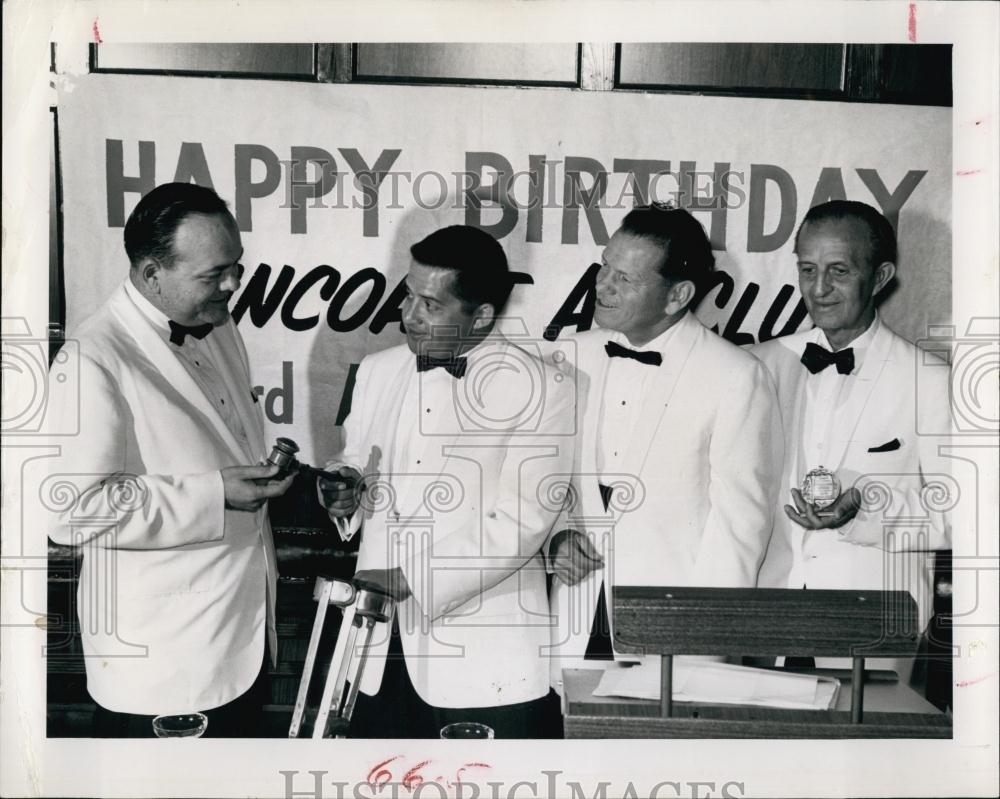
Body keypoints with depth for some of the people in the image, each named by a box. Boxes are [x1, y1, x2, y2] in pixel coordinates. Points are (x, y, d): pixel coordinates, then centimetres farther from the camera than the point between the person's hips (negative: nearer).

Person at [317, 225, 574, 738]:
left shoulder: (539, 388, -10)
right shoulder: (377, 371, 8)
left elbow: (522, 523, -15)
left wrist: (408, 580, -18)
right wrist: (344, 490, -5)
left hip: (483, 654, -5)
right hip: (381, 643, 5)